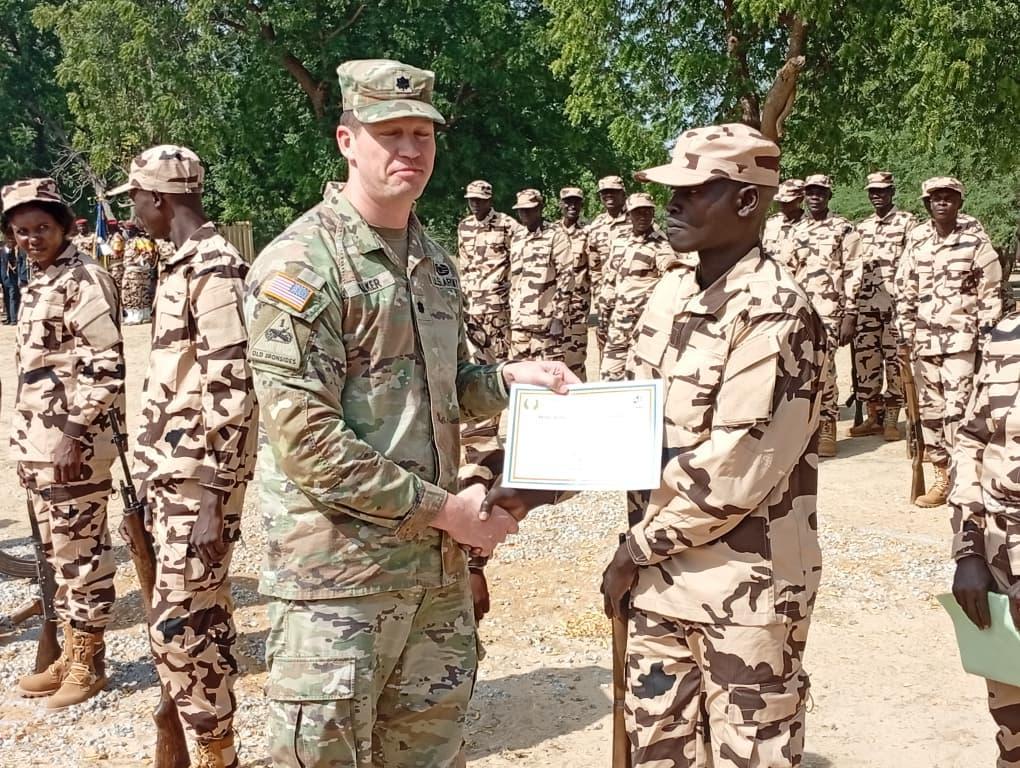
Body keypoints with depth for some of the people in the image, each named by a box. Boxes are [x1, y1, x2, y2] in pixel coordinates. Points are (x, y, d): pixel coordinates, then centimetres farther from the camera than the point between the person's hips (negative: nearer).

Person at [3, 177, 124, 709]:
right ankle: (70, 655, 26)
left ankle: (88, 665, 11)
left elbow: (106, 366, -18)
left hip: (71, 444, -9)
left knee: (81, 555, 0)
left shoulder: (84, 279, -12)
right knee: (58, 554, 15)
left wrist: (75, 436, -21)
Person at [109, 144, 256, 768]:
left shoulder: (215, 269, -16)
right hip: (174, 471, 10)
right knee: (202, 612, 15)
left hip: (200, 477, -10)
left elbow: (232, 389, -21)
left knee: (180, 621, -6)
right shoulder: (184, 266, 15)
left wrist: (213, 495, -21)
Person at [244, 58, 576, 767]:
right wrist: (445, 508, -17)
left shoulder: (435, 261, 11)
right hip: (339, 567, -7)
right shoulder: (301, 263, -14)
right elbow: (306, 441, -20)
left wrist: (508, 377, 0)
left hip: (437, 560, 8)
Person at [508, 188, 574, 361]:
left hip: (547, 319, -6)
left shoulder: (555, 236, -4)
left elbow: (566, 277, -9)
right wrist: (513, 314, 17)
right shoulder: (516, 238, 16)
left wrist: (559, 317, -14)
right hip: (520, 320, 6)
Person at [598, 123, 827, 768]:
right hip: (659, 574, 7)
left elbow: (734, 472, -22)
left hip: (745, 587, -7)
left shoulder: (778, 315, -18)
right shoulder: (671, 295, 6)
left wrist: (636, 549, -12)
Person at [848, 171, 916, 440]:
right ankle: (873, 417, 15)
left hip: (896, 303, -5)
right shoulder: (862, 227, 16)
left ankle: (891, 420, 5)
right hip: (866, 304, 5)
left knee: (895, 360, -2)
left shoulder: (907, 222, 1)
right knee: (864, 358, 5)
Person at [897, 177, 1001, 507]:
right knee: (930, 410, 8)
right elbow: (905, 290, 12)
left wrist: (986, 339, -5)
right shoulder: (917, 240, 8)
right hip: (925, 340, 4)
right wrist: (905, 336, 7)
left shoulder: (975, 240, -2)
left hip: (961, 340, -4)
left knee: (957, 410, -11)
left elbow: (990, 294, -1)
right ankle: (941, 476, 18)